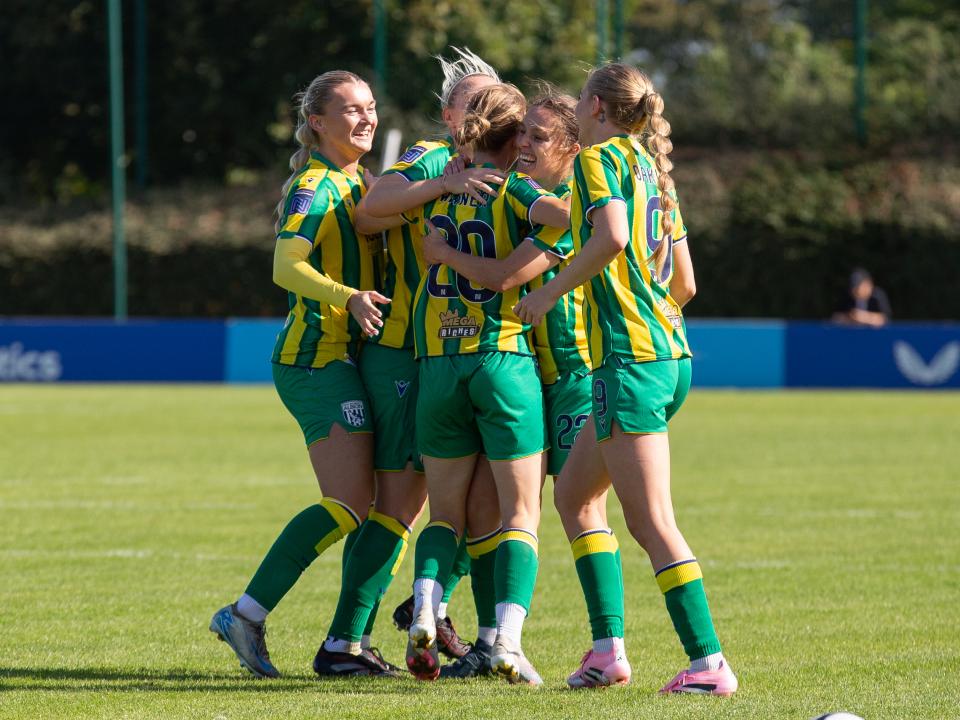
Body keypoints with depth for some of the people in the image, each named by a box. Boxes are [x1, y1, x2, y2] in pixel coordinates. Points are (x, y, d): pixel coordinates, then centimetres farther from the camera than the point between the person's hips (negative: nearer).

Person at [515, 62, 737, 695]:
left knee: (651, 522, -10)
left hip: (630, 357, -10)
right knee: (574, 495, 17)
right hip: (670, 354, 10)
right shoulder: (652, 169, 19)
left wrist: (550, 292, -14)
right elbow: (685, 283, 19)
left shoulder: (601, 157, -5)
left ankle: (710, 663, -13)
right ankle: (608, 647, 11)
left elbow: (611, 236, -25)